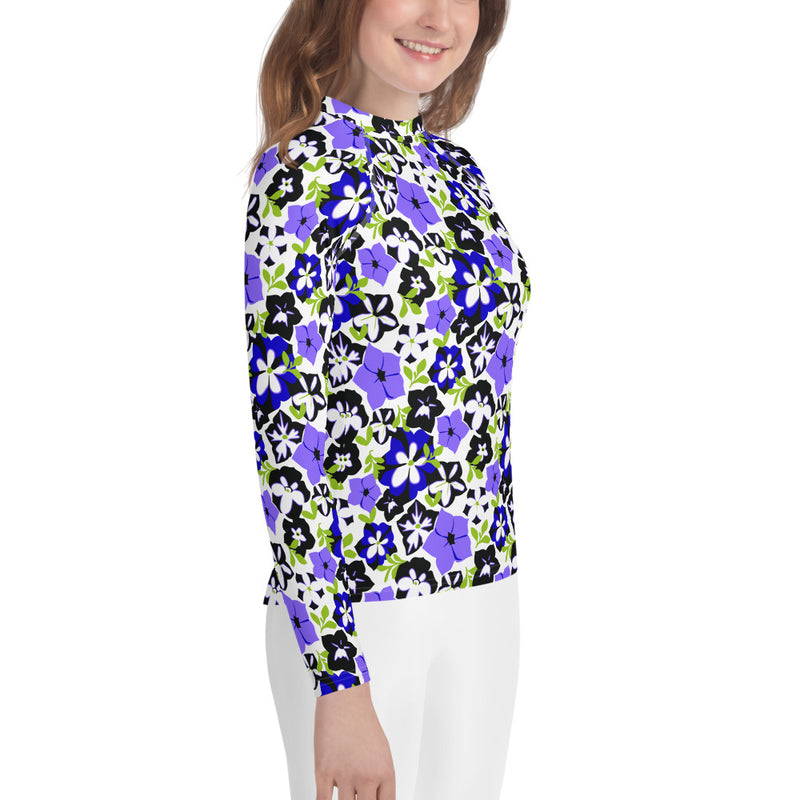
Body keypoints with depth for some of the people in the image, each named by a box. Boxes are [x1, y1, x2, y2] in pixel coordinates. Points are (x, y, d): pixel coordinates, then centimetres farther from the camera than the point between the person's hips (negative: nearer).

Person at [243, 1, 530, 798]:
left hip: (484, 586, 7)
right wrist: (339, 678, -21)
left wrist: (493, 570, 16)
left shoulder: (458, 170, 9)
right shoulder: (301, 172, -14)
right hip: (351, 604, -7)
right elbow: (285, 429, -18)